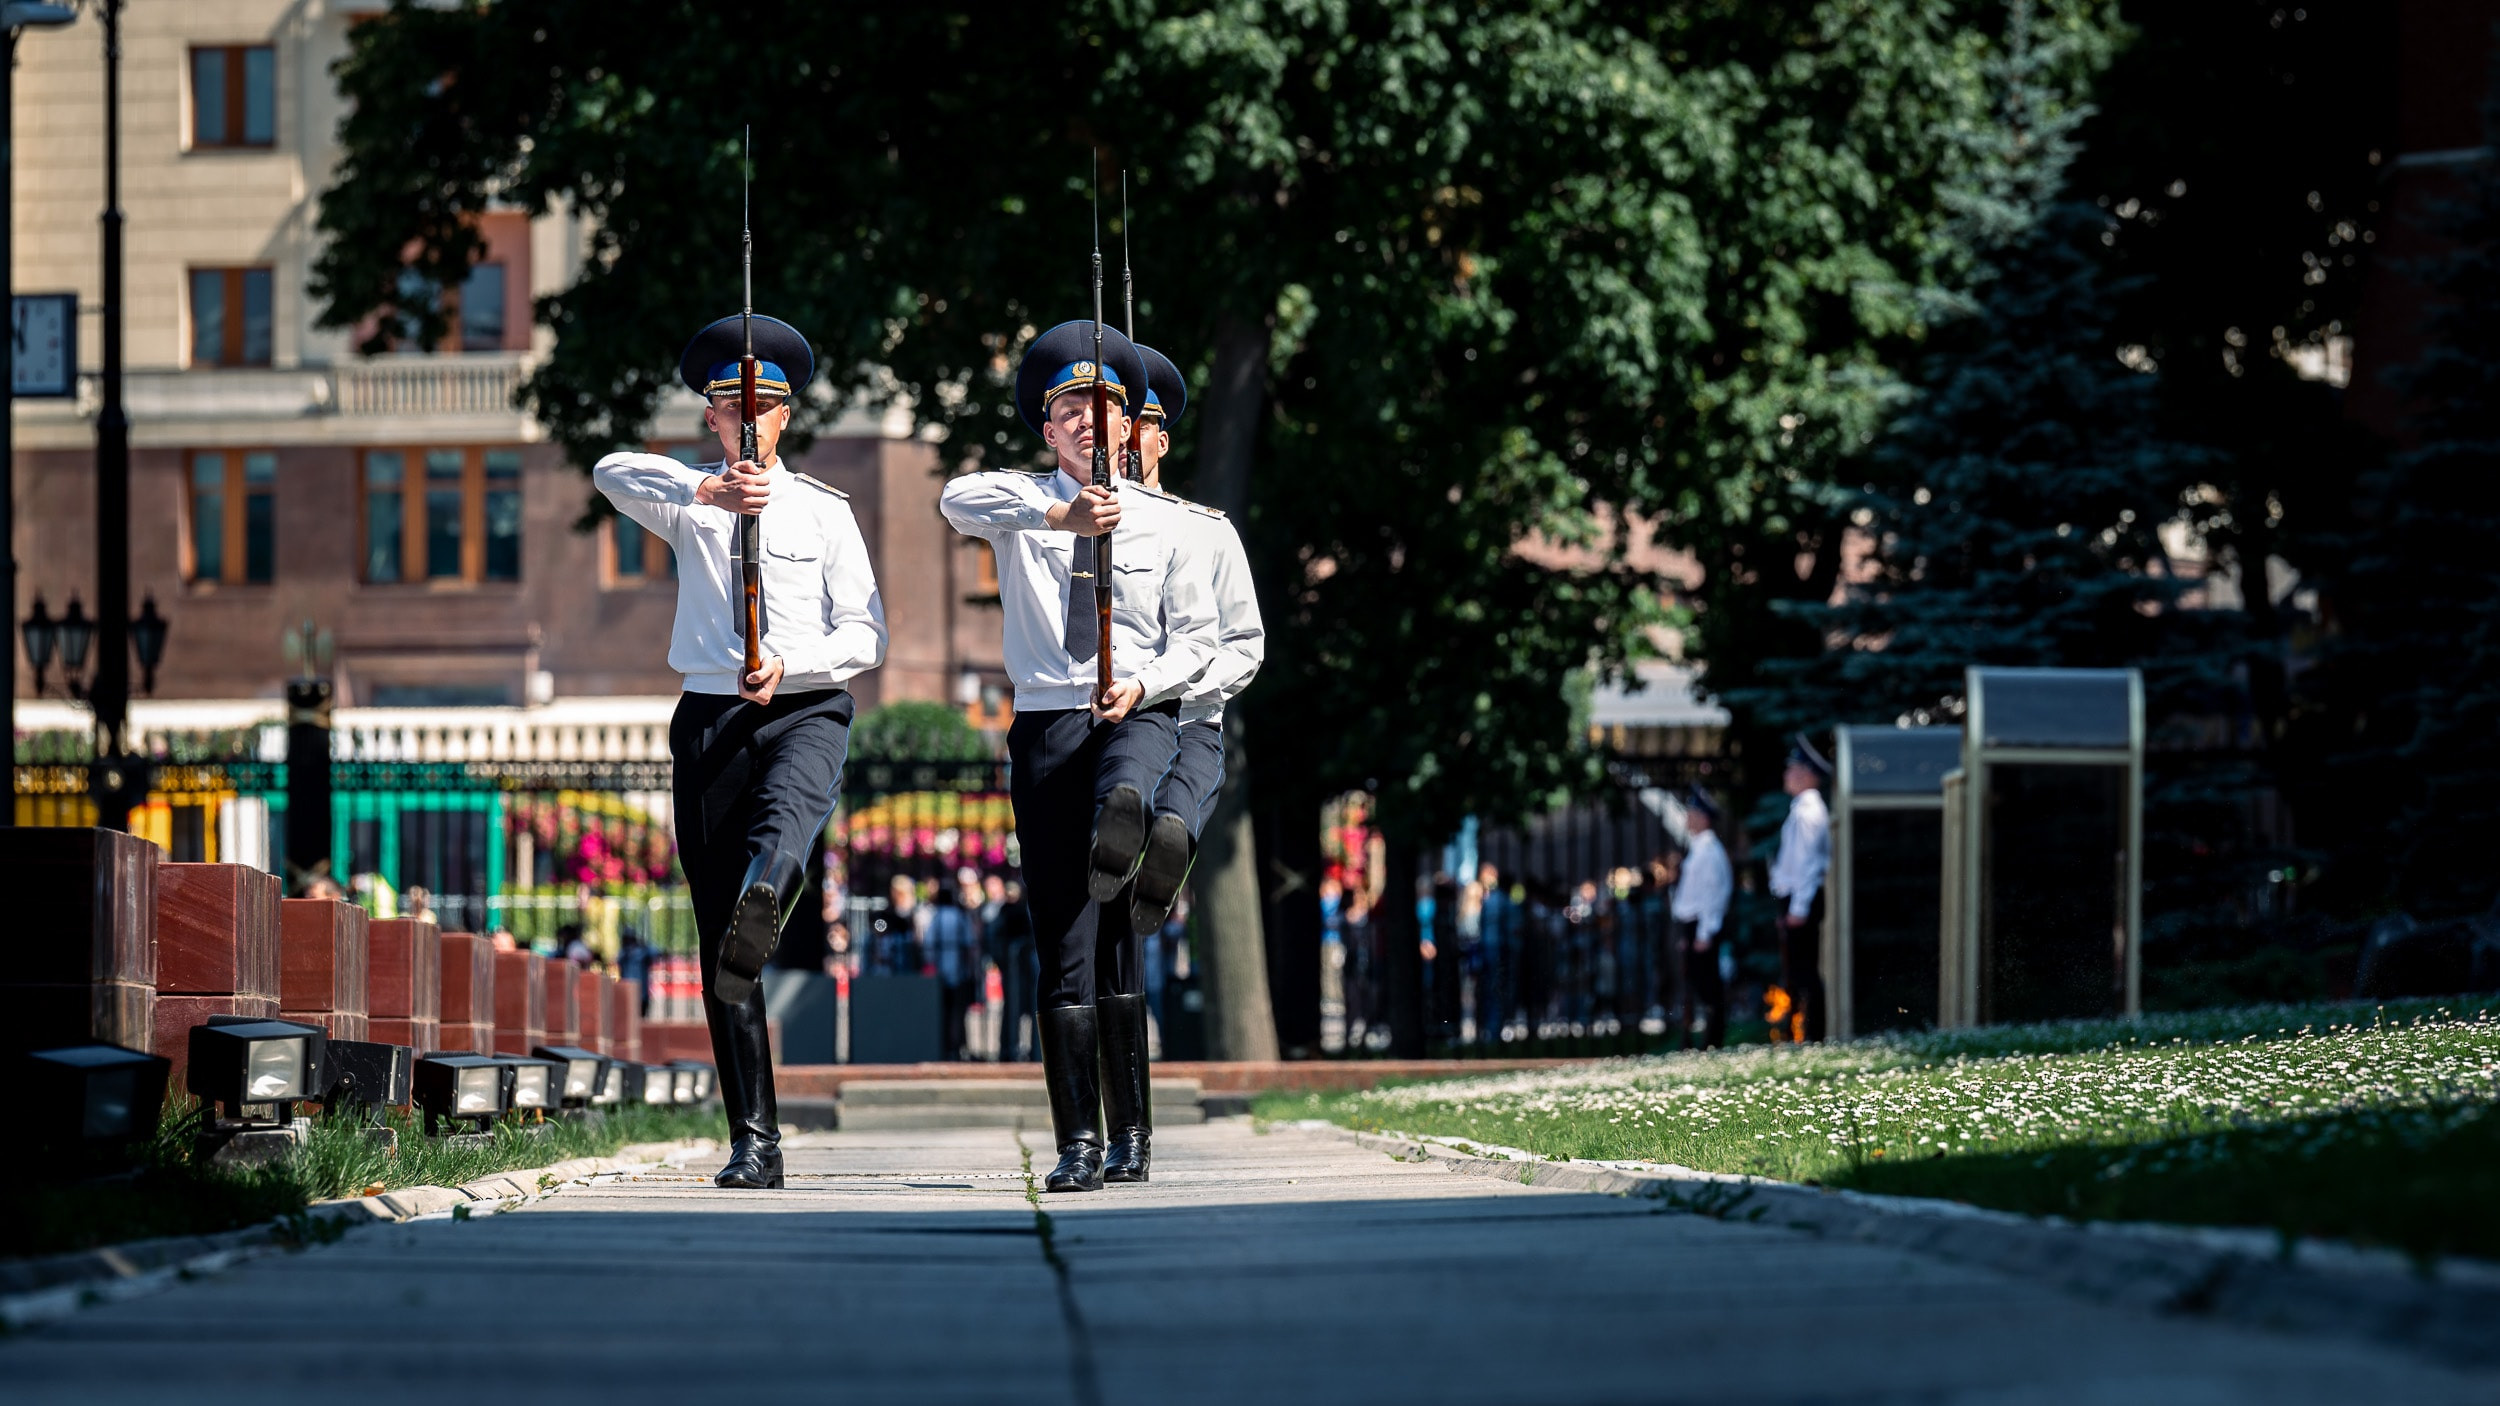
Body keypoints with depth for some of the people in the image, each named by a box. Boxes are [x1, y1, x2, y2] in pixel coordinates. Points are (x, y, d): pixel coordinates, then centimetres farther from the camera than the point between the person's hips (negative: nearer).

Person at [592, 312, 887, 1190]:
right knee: (717, 942, -3)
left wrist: (788, 668, -14)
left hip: (806, 710, -1)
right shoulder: (687, 504, 11)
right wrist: (707, 490, -28)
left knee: (785, 809, -38)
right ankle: (754, 1138, -3)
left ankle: (761, 907, -70)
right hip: (710, 713, 1)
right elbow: (613, 474, -11)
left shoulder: (824, 511, 11)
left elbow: (865, 633, 5)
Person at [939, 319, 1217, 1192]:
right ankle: (1080, 1141, -5)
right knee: (1066, 944, -5)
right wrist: (1059, 515, -32)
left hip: (1141, 716, 1)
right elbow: (957, 499, -18)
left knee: (1122, 787, -39)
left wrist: (1143, 686, -11)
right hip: (1048, 720, -1)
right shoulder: (1021, 505, 5)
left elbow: (1196, 635, 9)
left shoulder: (1164, 521, 8)